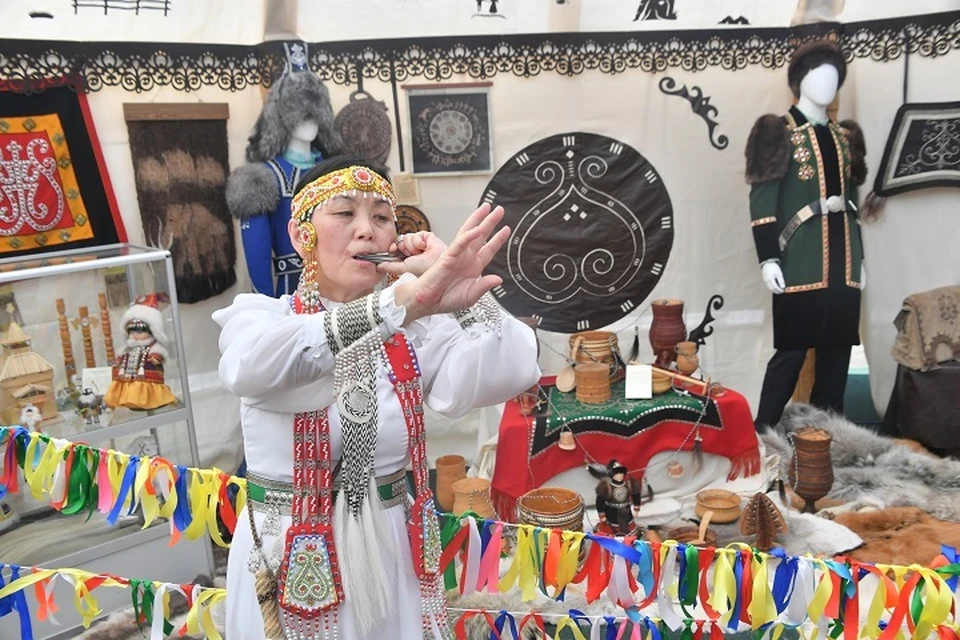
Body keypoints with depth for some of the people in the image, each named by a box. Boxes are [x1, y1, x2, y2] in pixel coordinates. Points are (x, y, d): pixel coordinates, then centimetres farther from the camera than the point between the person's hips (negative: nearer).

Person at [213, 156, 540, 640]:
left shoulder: (415, 330, -4)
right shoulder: (257, 315, -11)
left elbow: (509, 376, -20)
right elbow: (251, 366, -36)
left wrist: (458, 282, -27)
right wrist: (404, 301, -48)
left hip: (392, 555, 3)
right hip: (291, 561, -2)